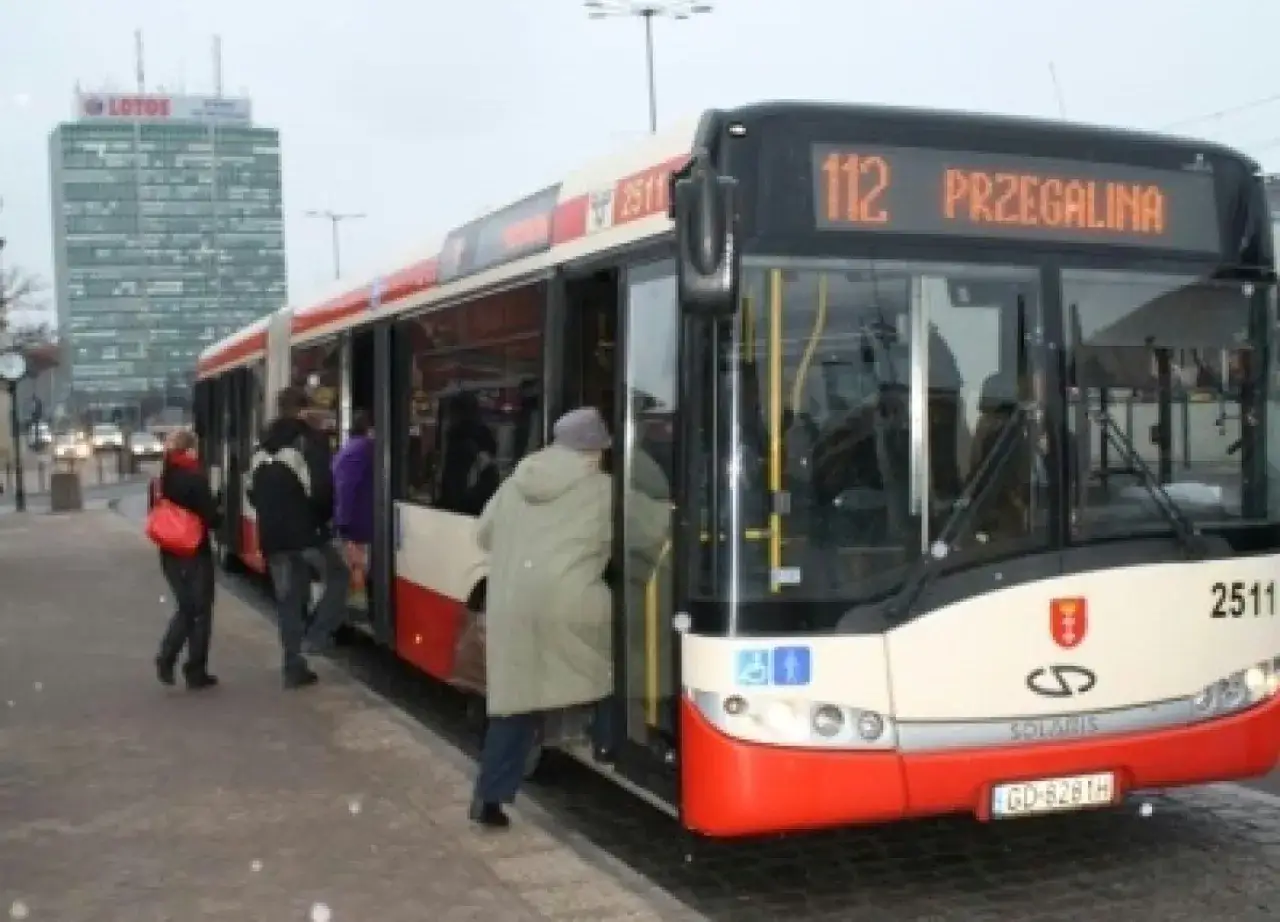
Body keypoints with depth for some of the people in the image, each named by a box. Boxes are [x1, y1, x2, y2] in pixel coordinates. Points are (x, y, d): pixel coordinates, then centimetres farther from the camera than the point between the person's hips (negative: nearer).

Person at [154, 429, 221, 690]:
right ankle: (195, 672, 8)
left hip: (170, 553, 6)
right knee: (200, 611, 6)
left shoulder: (161, 479, 4)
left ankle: (166, 658, 0)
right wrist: (219, 517, 5)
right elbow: (211, 517, -15)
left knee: (185, 608, 18)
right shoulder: (195, 478, -15)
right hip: (196, 553, -6)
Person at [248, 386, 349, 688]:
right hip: (306, 531, -6)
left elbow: (253, 492, 17)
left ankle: (294, 667, 9)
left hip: (272, 536, 6)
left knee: (287, 598, 10)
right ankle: (316, 635, -1)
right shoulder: (311, 439, -8)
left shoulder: (262, 446, 15)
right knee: (337, 576, 14)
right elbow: (321, 488, -17)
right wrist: (325, 518, 0)